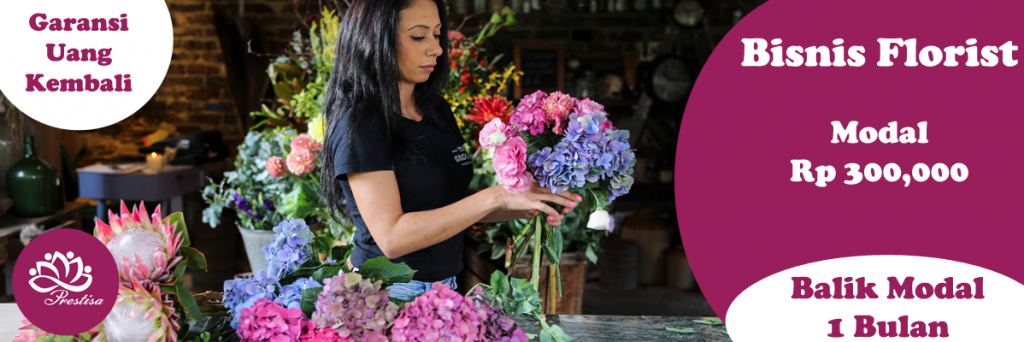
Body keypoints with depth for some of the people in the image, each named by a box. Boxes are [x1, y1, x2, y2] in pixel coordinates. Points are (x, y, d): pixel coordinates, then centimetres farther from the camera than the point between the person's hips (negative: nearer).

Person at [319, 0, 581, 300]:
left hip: (445, 285, 7)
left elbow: (456, 206, 11)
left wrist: (526, 209, -6)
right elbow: (392, 237, -24)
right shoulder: (359, 125, -17)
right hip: (384, 294, -7)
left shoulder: (437, 110, 5)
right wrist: (496, 196, -26)